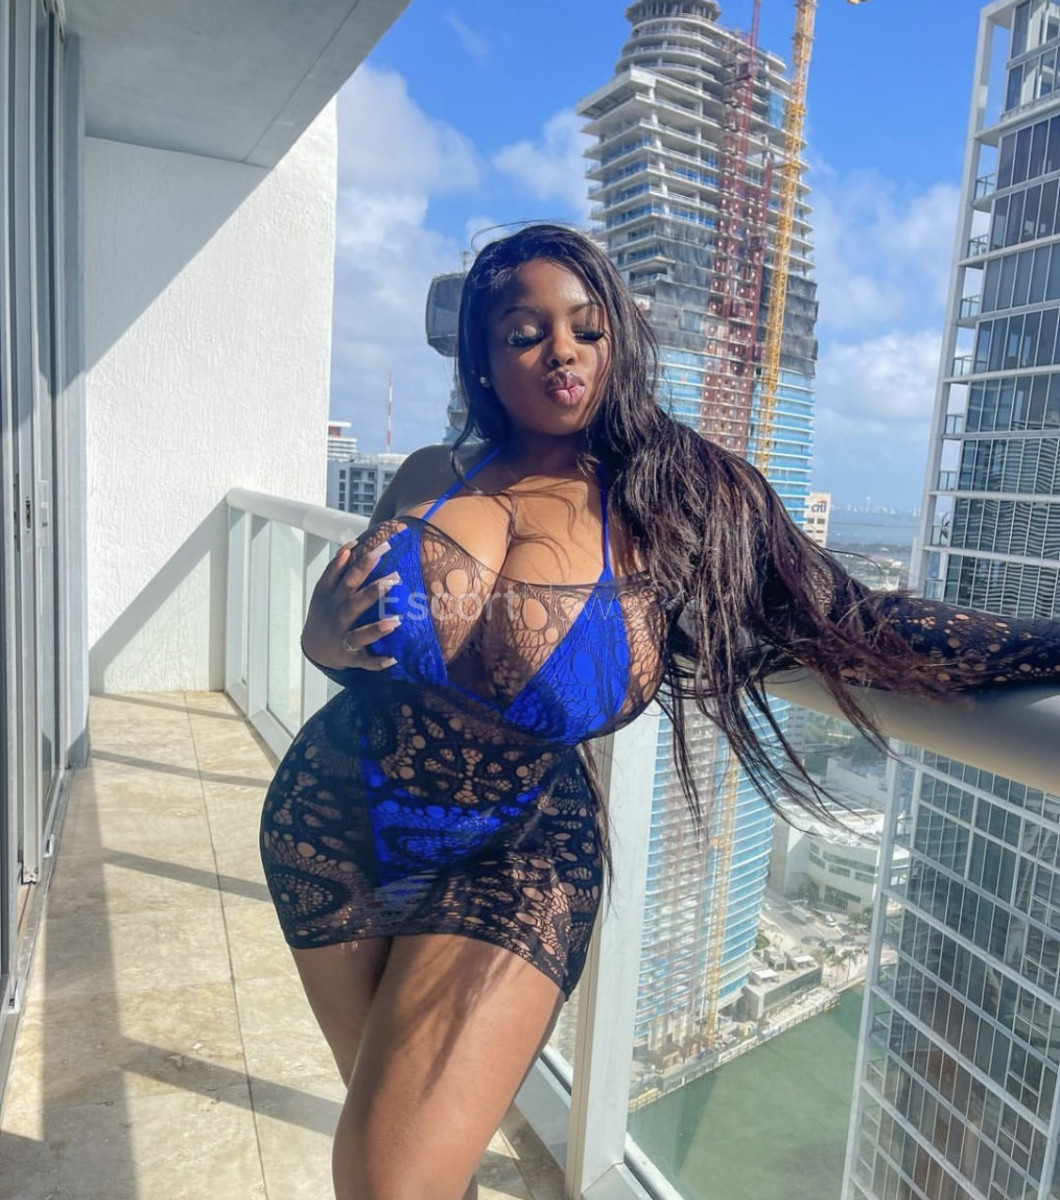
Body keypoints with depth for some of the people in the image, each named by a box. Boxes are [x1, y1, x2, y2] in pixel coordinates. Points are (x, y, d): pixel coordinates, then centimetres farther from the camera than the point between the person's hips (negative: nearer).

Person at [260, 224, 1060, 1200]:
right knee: (380, 1117, 22)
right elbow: (353, 637, 8)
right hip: (333, 825, 4)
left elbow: (848, 622, -16)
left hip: (513, 861, -3)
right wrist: (328, 639, -14)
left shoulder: (678, 507, -11)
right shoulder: (429, 478, -3)